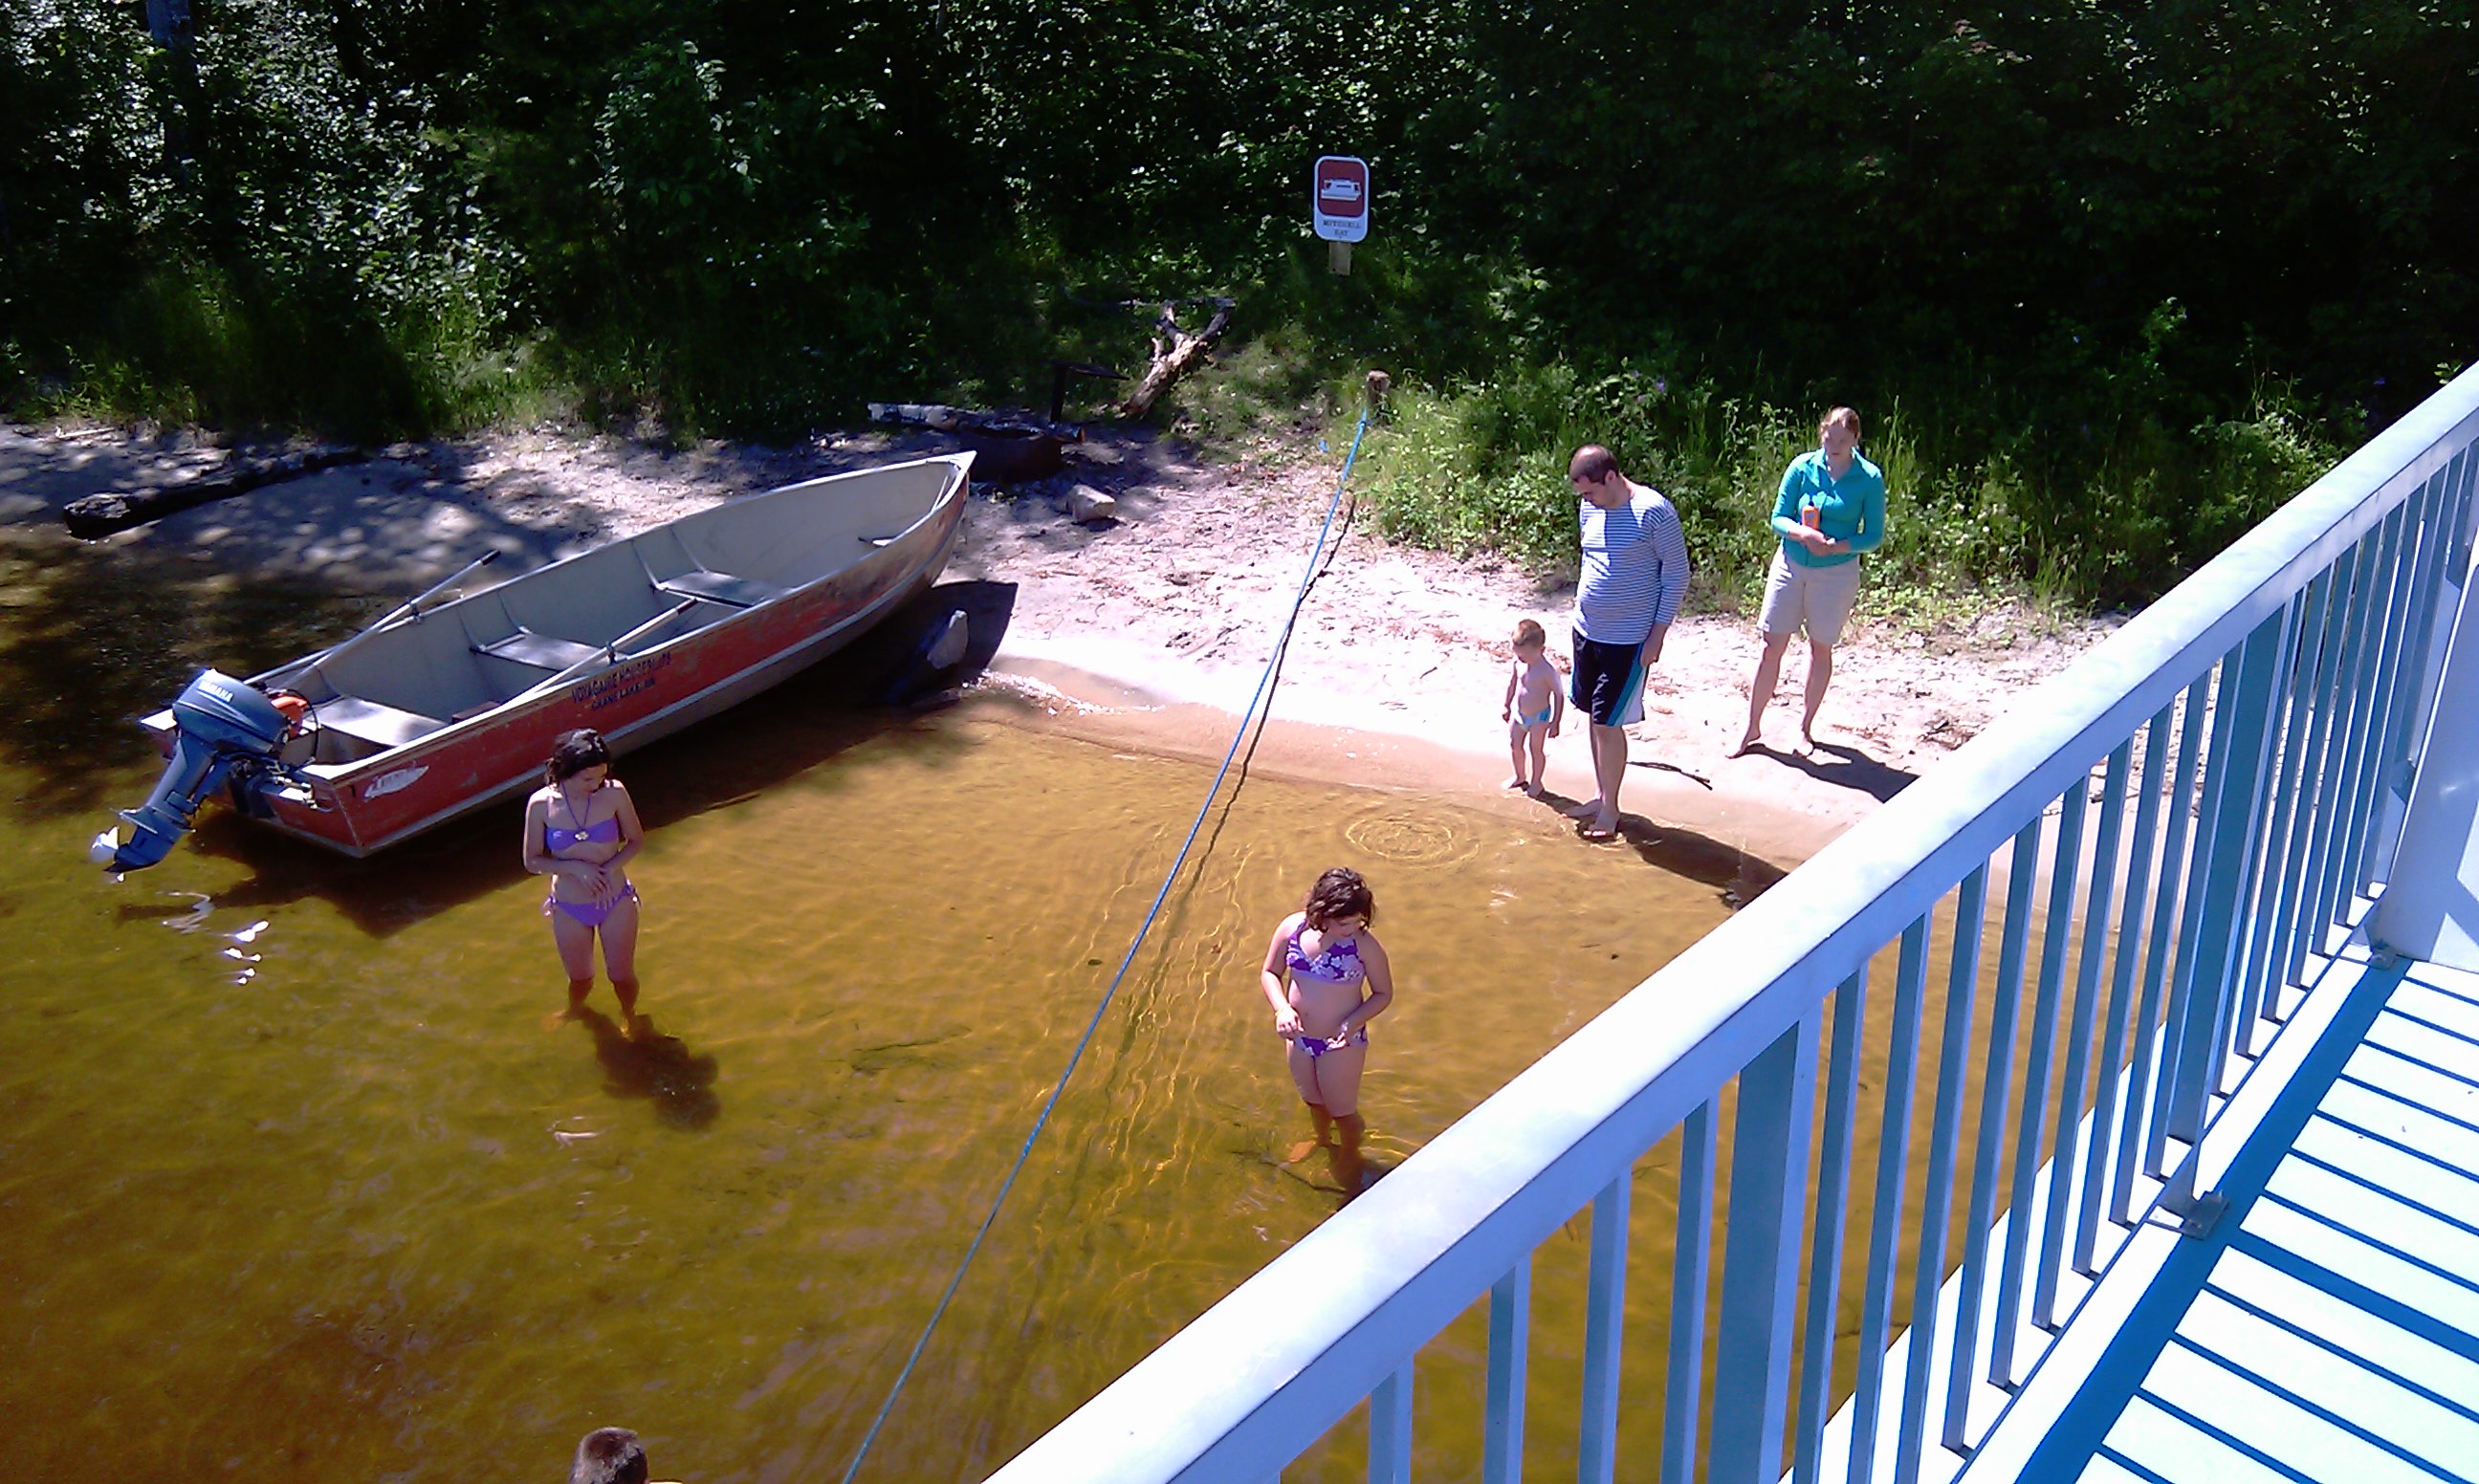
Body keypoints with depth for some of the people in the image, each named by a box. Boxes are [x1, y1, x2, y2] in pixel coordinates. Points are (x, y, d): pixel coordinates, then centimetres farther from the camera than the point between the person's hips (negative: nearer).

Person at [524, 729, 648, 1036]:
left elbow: (636, 841, -4)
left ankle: (628, 1013, 46)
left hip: (616, 901, 0)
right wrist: (574, 867, -23)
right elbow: (532, 861, -8)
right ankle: (574, 1009, 55)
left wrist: (608, 868, -20)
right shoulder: (541, 804, -17)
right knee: (580, 978, 20)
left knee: (622, 975, 12)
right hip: (568, 907, 0)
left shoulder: (614, 794, -17)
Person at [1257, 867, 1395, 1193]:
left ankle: (1350, 1157, 48)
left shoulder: (1365, 945, -25)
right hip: (1299, 1037, 4)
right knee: (1313, 1100, 30)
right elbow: (1270, 973, -3)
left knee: (1342, 1109, 17)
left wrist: (1352, 1023, -28)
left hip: (1341, 1043, -4)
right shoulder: (1293, 928, -16)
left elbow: (1383, 994, -13)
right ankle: (1323, 1141, 60)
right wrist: (1282, 1008, -21)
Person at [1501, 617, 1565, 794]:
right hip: (1518, 713, 6)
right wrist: (1507, 706, 16)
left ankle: (1535, 782, 28)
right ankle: (1519, 777, 39)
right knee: (1515, 746, 17)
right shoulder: (1518, 663, -11)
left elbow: (1559, 696, -19)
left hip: (1539, 717, -6)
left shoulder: (1547, 671, -28)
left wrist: (1555, 723, -16)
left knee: (1536, 749, 8)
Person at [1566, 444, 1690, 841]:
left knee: (1608, 722, -4)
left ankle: (1610, 808, 10)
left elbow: (1677, 575, -12)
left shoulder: (1653, 511, -17)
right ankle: (1602, 797, 27)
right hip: (1587, 630, 7)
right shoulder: (1590, 509, 4)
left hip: (1629, 640, -7)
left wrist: (1658, 634, -13)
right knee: (1594, 717, 14)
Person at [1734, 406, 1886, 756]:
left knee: (1821, 648, 11)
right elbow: (1778, 518, -3)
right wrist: (1803, 534, -23)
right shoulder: (1802, 466, -5)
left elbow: (1874, 536, -5)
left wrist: (1837, 546, -22)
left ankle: (1806, 727, 27)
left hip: (1836, 573, -1)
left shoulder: (1870, 479, -8)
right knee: (1772, 647, 2)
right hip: (1790, 566, 1)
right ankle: (1753, 727, 12)